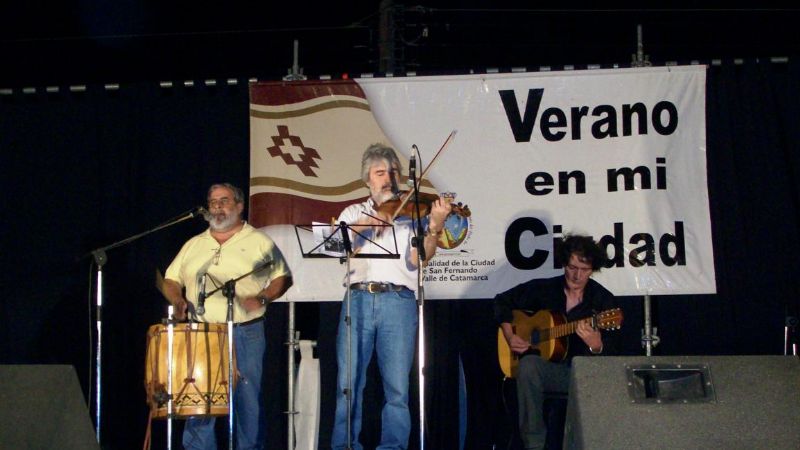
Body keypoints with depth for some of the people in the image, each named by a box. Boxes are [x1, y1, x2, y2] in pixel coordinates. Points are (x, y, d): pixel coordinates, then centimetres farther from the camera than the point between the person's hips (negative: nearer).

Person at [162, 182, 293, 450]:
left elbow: (283, 278, 3)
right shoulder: (194, 245, 17)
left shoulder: (259, 242, 6)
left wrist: (261, 298, -14)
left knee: (248, 399, -1)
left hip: (246, 334, -3)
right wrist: (178, 300, -2)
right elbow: (171, 280, 19)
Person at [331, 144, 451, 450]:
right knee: (348, 384, 1)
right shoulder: (353, 213, 18)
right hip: (358, 299, 1)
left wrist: (435, 227, -20)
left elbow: (418, 259, -4)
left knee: (397, 387, -3)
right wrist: (366, 223, -15)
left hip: (398, 301, -1)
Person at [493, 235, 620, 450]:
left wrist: (596, 345, -34)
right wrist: (509, 336, 3)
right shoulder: (543, 289, 6)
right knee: (528, 364, -34)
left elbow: (610, 351, -8)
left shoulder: (603, 300, 0)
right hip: (548, 367, 1)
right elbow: (503, 301, 18)